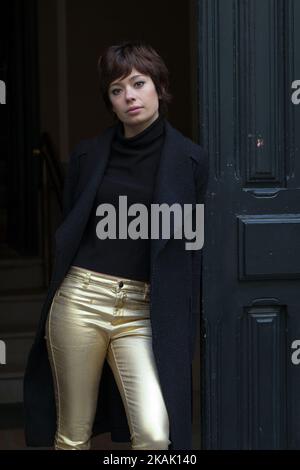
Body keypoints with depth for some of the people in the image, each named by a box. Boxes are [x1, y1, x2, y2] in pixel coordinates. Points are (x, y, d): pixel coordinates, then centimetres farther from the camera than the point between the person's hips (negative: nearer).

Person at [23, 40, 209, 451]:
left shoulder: (190, 161, 2)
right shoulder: (89, 154, 6)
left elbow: (196, 247, 5)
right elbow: (67, 231, 14)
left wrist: (185, 322, 3)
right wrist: (54, 303, 12)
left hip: (143, 310, -1)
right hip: (80, 298, 2)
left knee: (155, 434, -16)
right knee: (73, 435, 8)